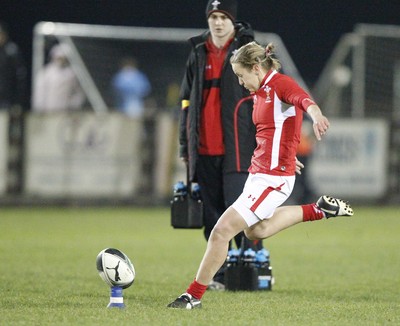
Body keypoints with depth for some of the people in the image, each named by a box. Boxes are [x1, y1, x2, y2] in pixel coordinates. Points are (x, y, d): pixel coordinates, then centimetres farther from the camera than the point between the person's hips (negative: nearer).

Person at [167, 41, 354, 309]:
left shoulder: (281, 84, -16)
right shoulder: (259, 92, 12)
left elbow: (303, 99, -39)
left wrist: (316, 115, -61)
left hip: (273, 178, -11)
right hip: (258, 172, 11)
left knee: (221, 231, -11)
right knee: (255, 231, 29)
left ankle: (194, 296, -1)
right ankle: (319, 210, 33)